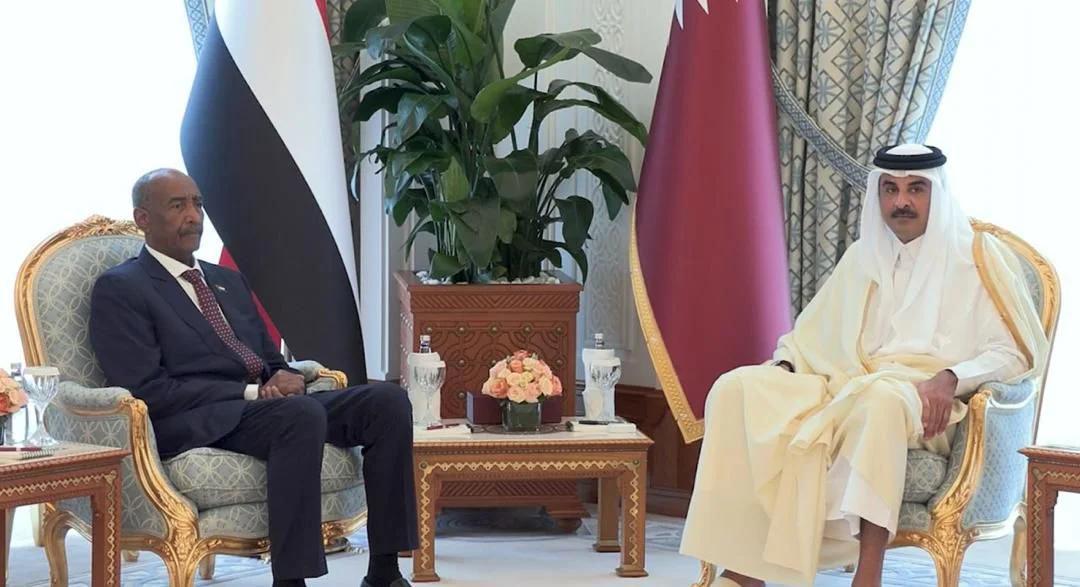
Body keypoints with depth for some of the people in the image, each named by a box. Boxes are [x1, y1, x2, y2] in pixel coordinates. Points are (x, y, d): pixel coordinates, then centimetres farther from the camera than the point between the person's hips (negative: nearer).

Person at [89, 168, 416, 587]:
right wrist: (253, 392, -15)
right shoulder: (118, 290, 0)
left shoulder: (229, 281, 25)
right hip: (194, 425, -7)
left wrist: (284, 380, -2)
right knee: (302, 413, -36)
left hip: (268, 405, 7)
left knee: (387, 400, -15)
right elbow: (149, 392, -11)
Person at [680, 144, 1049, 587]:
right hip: (846, 386, 5)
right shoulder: (863, 255, 23)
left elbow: (1016, 351, 0)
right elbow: (813, 332, 28)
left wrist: (951, 377, -18)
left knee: (881, 396, -42)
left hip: (924, 402, -5)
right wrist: (784, 364, 5)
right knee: (736, 389, -19)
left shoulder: (976, 256, 7)